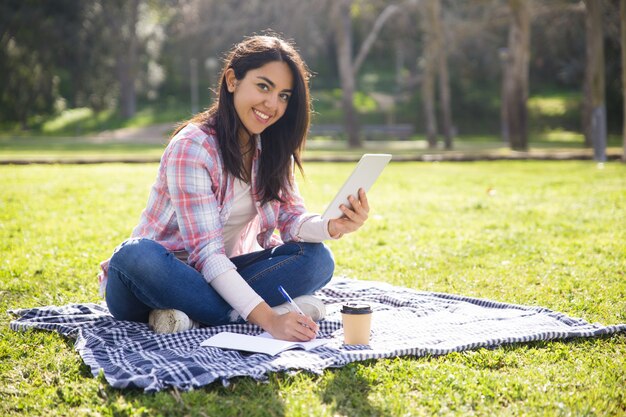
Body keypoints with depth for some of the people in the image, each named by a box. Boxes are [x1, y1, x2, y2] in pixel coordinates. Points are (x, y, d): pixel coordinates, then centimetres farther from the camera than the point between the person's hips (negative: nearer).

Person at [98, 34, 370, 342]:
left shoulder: (273, 149, 3)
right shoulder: (192, 147, -19)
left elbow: (293, 220, -5)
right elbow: (206, 253, -26)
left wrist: (332, 227, -30)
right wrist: (266, 318, -38)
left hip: (224, 275, 5)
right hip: (165, 275, -5)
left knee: (316, 257, -17)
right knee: (135, 255, -38)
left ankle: (193, 315, -25)